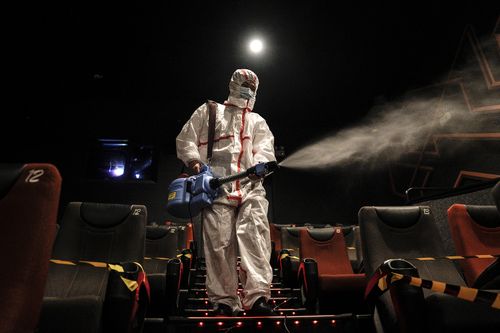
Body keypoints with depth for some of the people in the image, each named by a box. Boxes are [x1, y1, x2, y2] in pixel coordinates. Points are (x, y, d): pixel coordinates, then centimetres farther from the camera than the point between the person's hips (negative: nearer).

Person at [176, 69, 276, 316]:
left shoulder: (257, 121, 28)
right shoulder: (208, 111, 22)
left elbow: (266, 149, 12)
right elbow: (185, 140, 15)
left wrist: (259, 163, -11)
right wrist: (195, 162, -3)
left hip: (251, 187, 2)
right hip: (217, 186, -1)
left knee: (255, 233, -18)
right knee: (219, 242, -6)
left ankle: (257, 296, -20)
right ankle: (224, 300, 2)